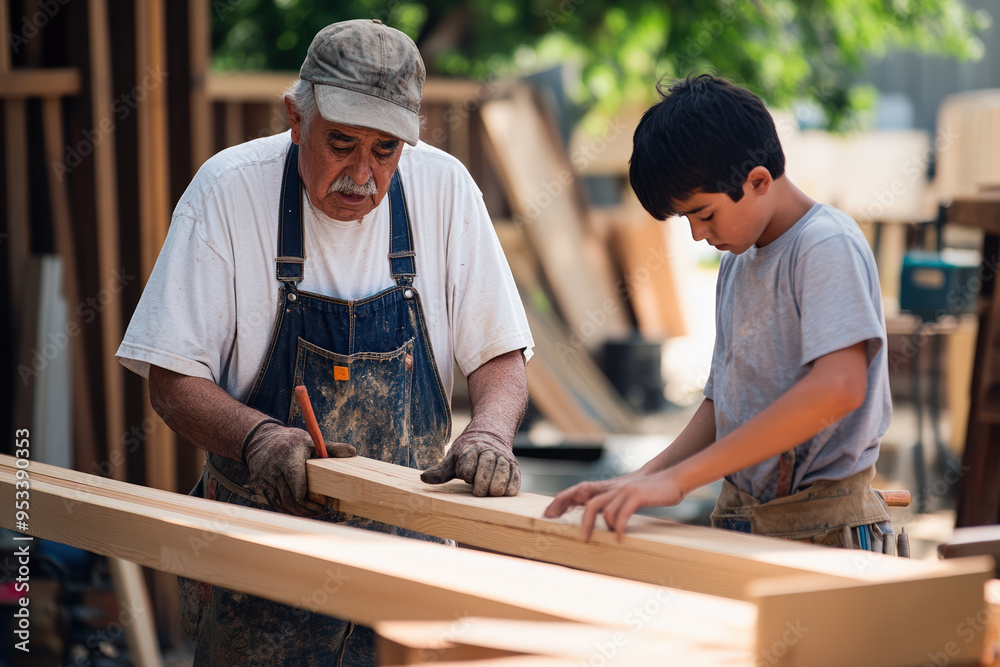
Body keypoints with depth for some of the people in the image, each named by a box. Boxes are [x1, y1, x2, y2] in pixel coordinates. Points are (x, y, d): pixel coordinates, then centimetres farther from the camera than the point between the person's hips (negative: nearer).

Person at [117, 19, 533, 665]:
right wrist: (257, 436, -29)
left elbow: (499, 358, 0)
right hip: (260, 539, -2)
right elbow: (173, 381, -9)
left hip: (405, 540, 2)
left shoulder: (444, 188, -5)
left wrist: (490, 431, -22)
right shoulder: (228, 190, -11)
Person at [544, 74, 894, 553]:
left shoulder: (828, 246, -9)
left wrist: (679, 477, -25)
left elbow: (838, 387, -25)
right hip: (739, 523, 7)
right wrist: (639, 482, 4)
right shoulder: (736, 262, 18)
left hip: (821, 531, -7)